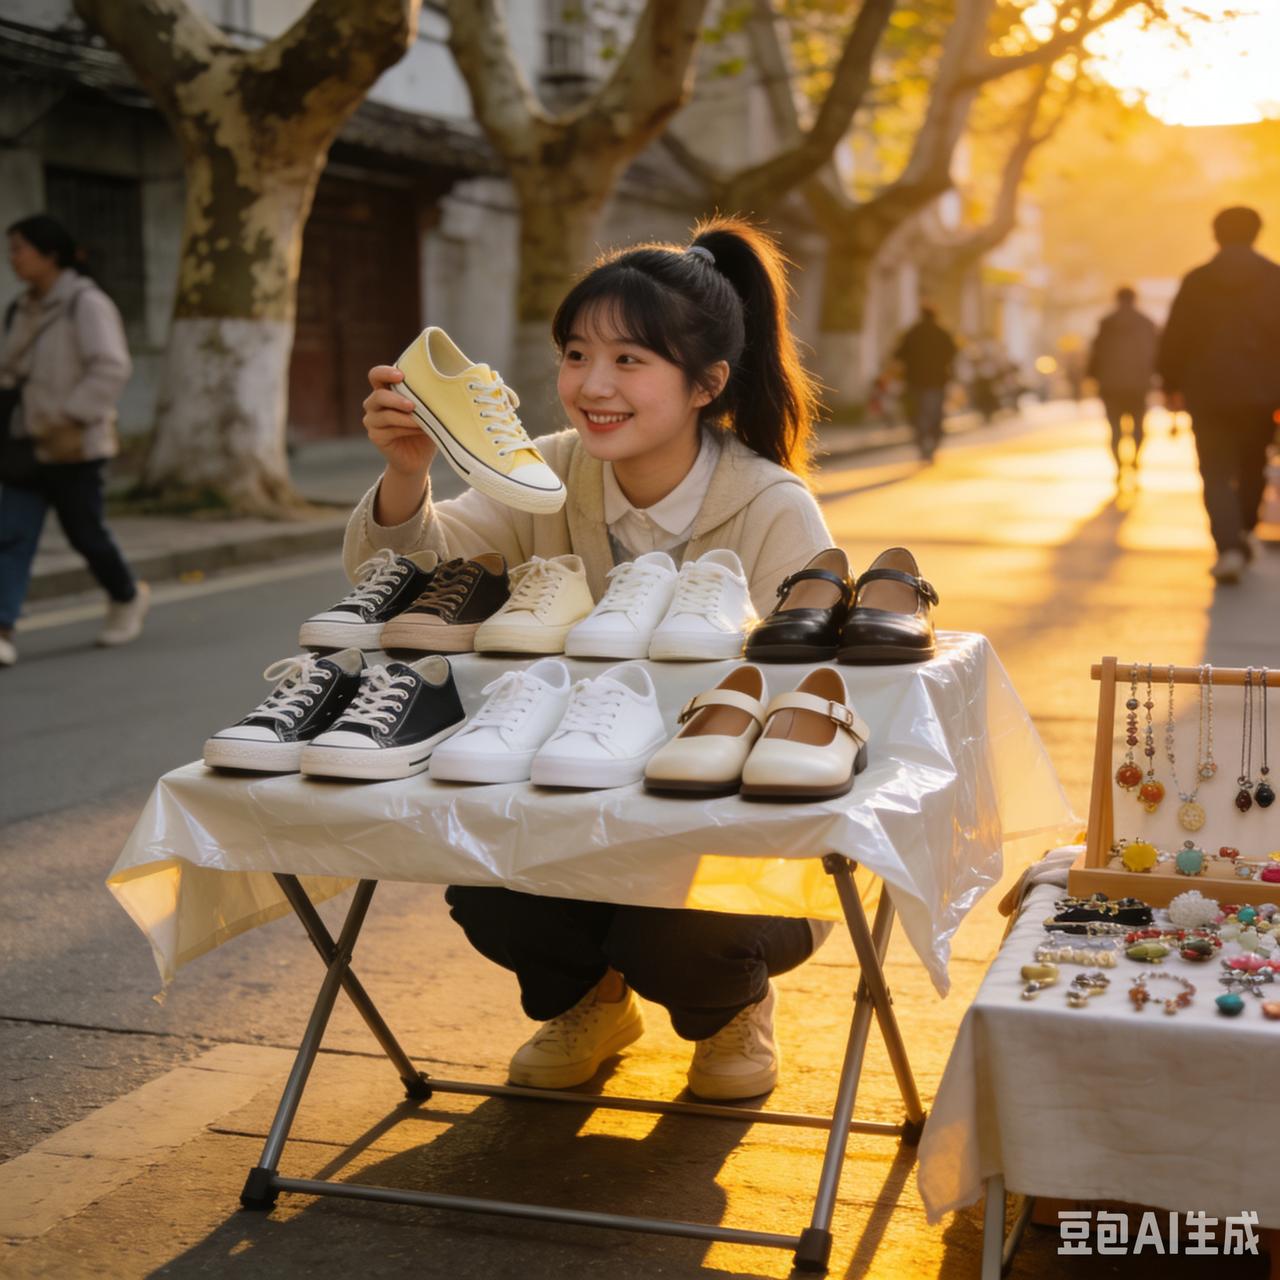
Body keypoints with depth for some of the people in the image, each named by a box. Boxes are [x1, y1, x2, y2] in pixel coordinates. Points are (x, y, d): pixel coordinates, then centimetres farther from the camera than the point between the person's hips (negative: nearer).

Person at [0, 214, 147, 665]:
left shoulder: (86, 304, -12)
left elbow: (112, 368, -20)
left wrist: (71, 420, -22)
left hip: (73, 446, -6)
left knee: (83, 532, 5)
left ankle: (127, 597, 33)